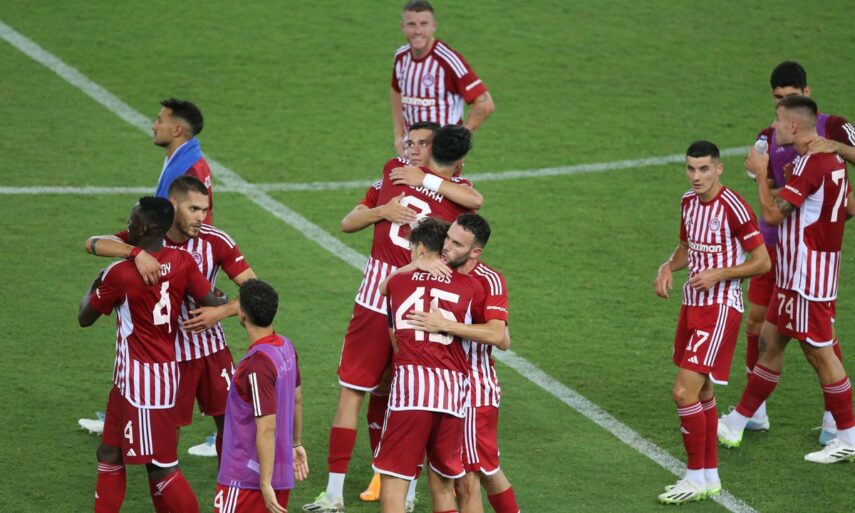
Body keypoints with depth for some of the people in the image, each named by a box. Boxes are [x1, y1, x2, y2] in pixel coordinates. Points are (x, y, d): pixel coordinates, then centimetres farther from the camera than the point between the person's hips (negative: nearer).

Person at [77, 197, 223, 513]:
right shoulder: (182, 262, -6)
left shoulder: (120, 274, -20)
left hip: (142, 380, -8)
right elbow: (212, 307, -4)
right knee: (110, 453, 18)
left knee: (161, 465, -1)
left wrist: (94, 286, 12)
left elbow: (84, 318, -6)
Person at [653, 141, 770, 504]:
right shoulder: (689, 201, 7)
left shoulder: (733, 207, -17)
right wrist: (668, 267, 2)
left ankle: (696, 478, -2)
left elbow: (762, 262, -13)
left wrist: (718, 274, -22)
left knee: (684, 392, -13)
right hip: (692, 305, 8)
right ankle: (710, 476, 24)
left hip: (720, 307, -8)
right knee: (701, 394, 14)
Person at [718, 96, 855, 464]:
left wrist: (761, 174, -14)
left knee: (818, 352, -3)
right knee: (771, 340, 14)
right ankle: (737, 424, 22)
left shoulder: (810, 164, -22)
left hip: (807, 276, -10)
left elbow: (772, 214, -26)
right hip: (794, 273, 10)